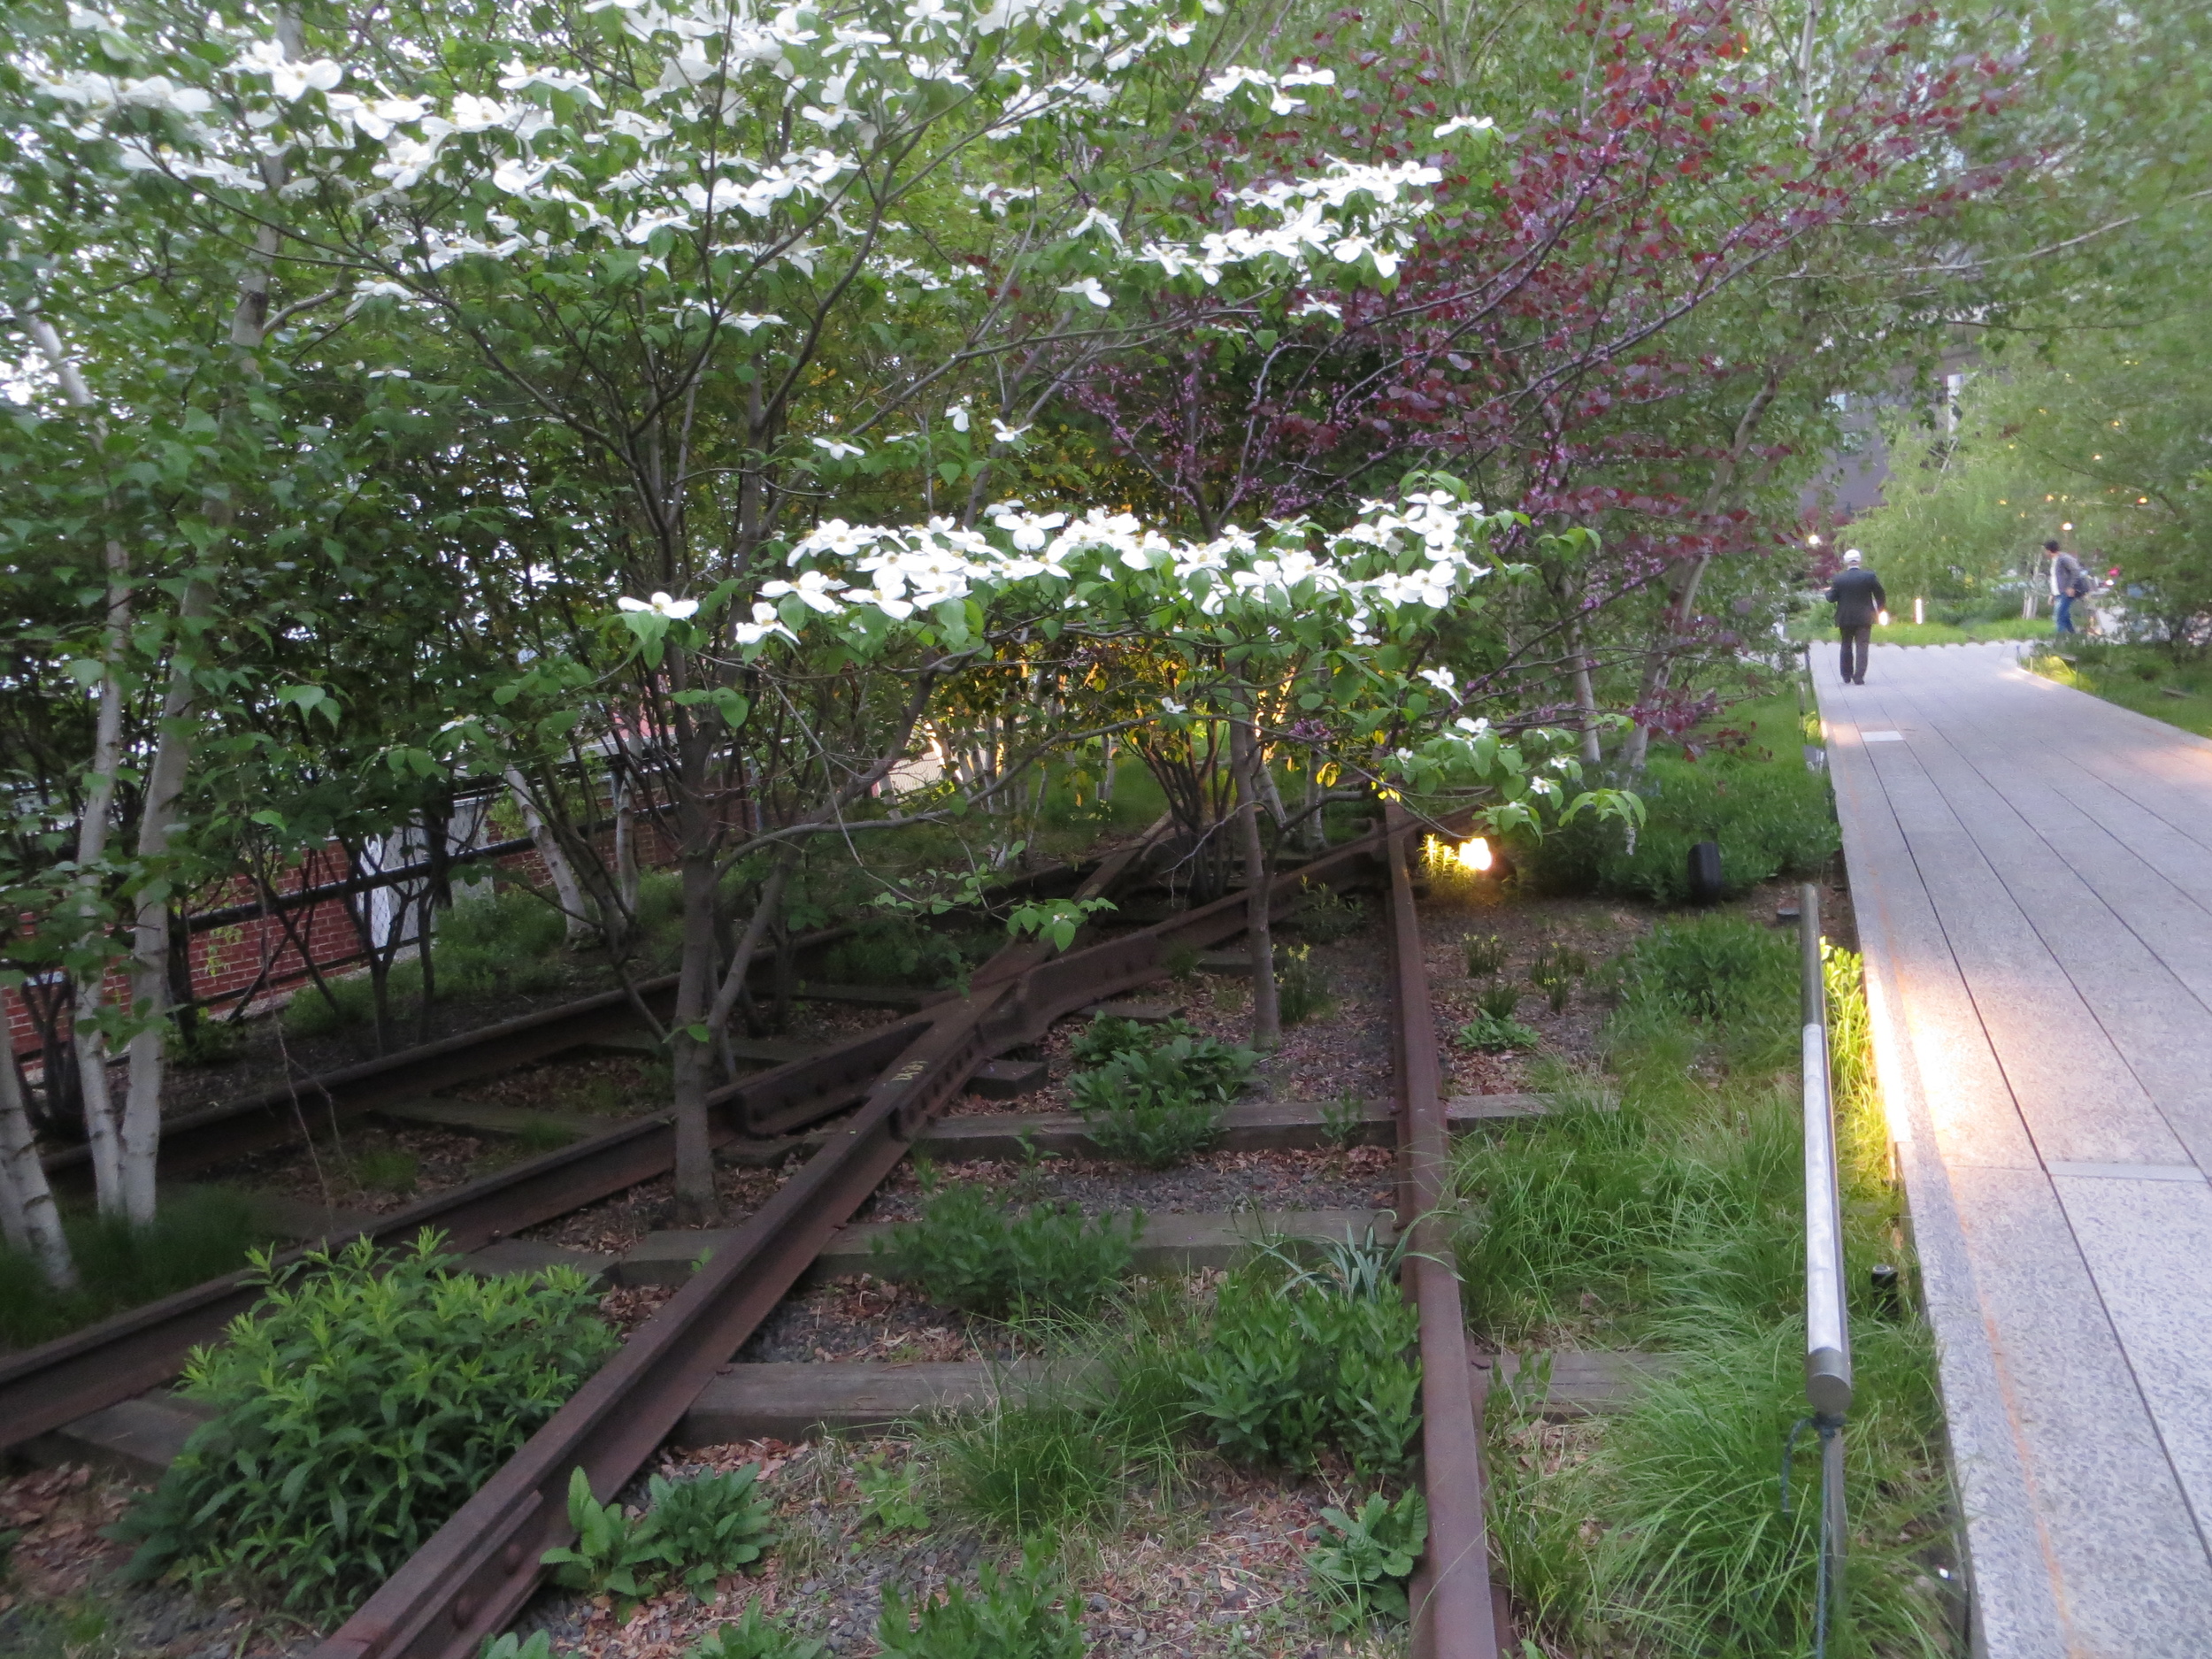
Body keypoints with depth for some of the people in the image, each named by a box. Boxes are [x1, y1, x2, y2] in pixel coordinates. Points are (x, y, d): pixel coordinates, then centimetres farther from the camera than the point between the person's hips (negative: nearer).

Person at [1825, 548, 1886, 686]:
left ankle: (1847, 676, 19)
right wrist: (1879, 610, 16)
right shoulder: (1869, 576, -6)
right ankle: (1859, 676, -9)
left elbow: (1831, 598, -4)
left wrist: (1828, 591, 18)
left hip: (1845, 618, 1)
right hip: (1864, 618, -1)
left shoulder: (1839, 578, -7)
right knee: (1862, 647, 0)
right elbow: (1881, 596, -1)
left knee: (1846, 646, 14)